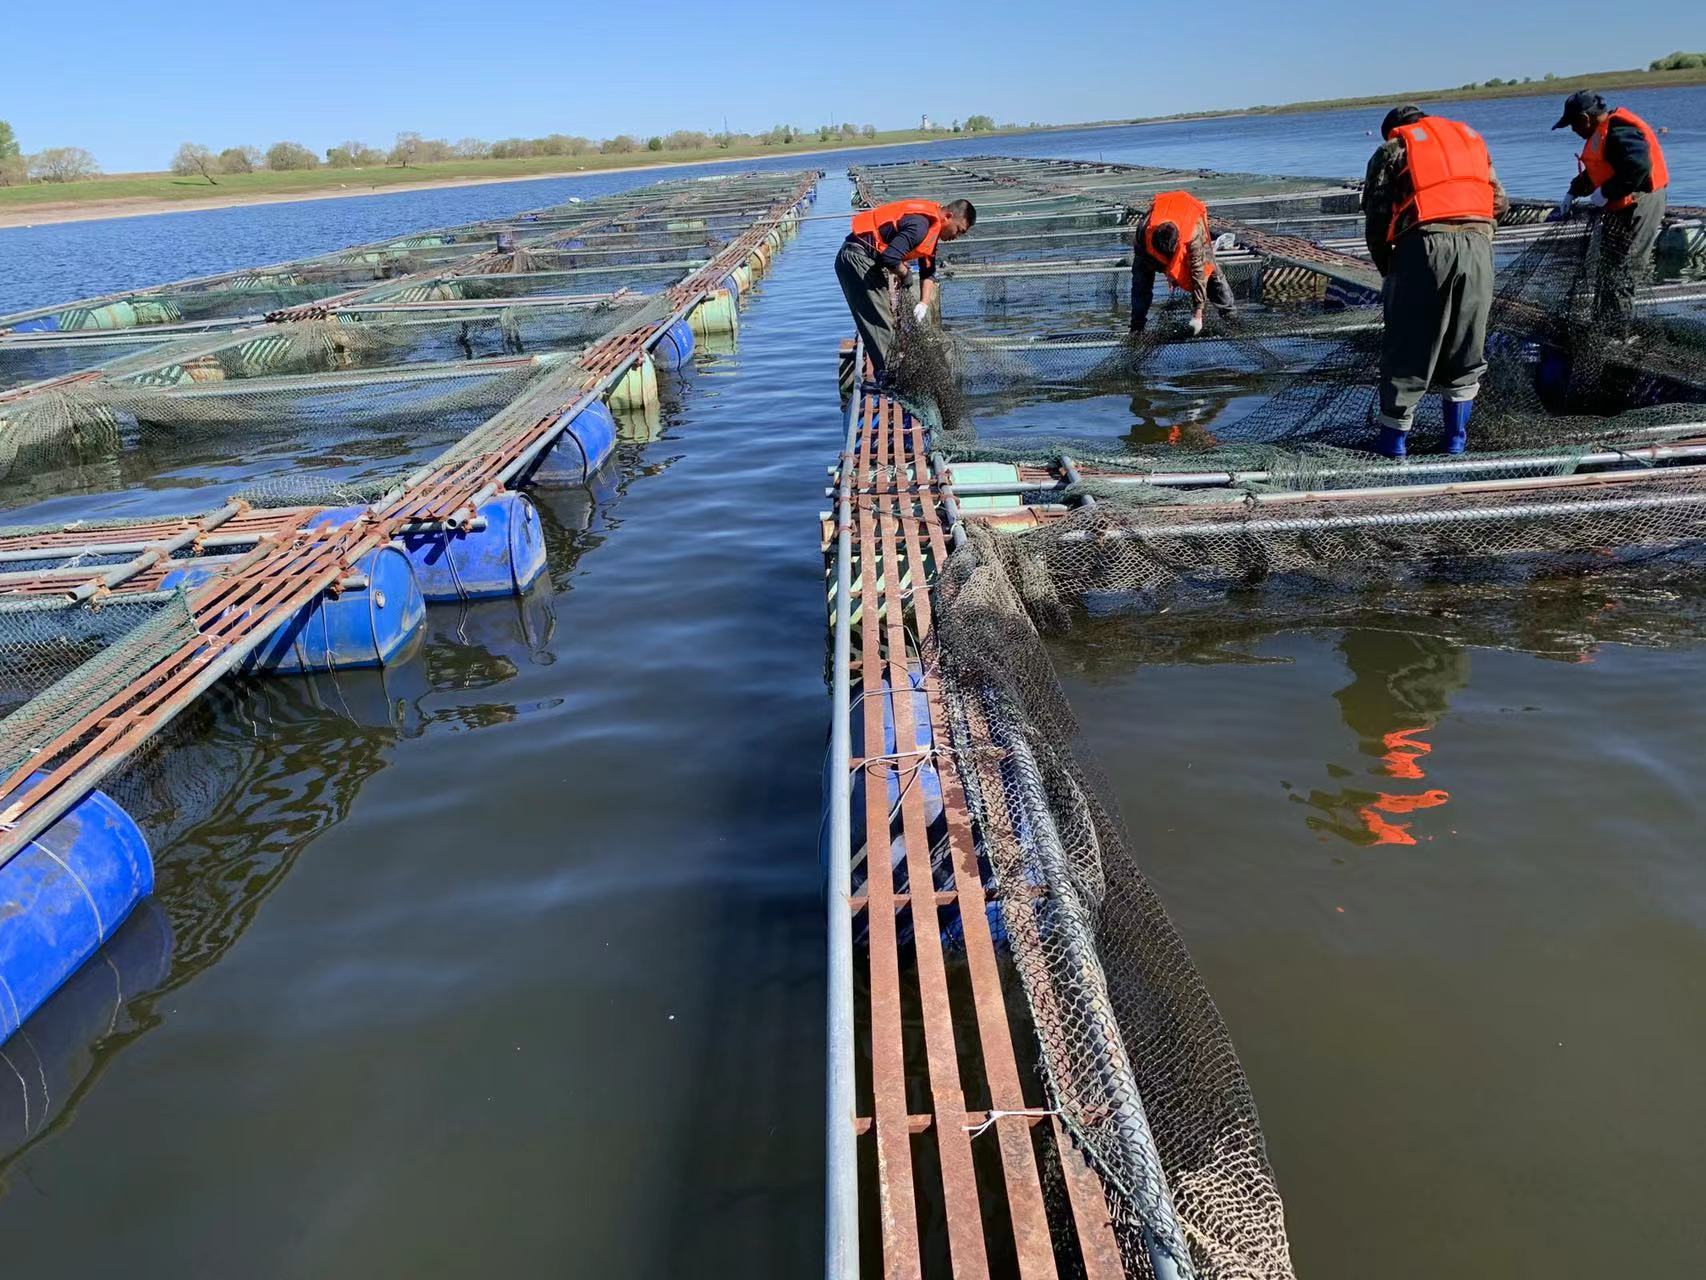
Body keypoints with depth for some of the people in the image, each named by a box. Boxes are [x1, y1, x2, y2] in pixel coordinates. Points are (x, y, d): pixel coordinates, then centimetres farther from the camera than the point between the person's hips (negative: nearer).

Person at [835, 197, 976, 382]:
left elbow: (928, 273, 15)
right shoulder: (920, 224, -22)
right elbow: (890, 257, -30)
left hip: (869, 261, 11)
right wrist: (905, 275, -10)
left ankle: (887, 376, 18)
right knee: (881, 323, -12)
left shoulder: (932, 228, 12)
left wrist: (924, 303, 0)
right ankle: (888, 378, -9)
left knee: (885, 318, 13)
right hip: (857, 257, -11)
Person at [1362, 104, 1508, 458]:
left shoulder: (1392, 149, 15)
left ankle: (1394, 436, 10)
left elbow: (1376, 217, 6)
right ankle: (1457, 435, 19)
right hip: (1477, 246, 4)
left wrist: (1385, 267, 16)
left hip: (1424, 246, -3)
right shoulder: (1471, 138, 28)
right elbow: (1499, 201, 22)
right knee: (1466, 349, 13)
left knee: (1408, 348, 5)